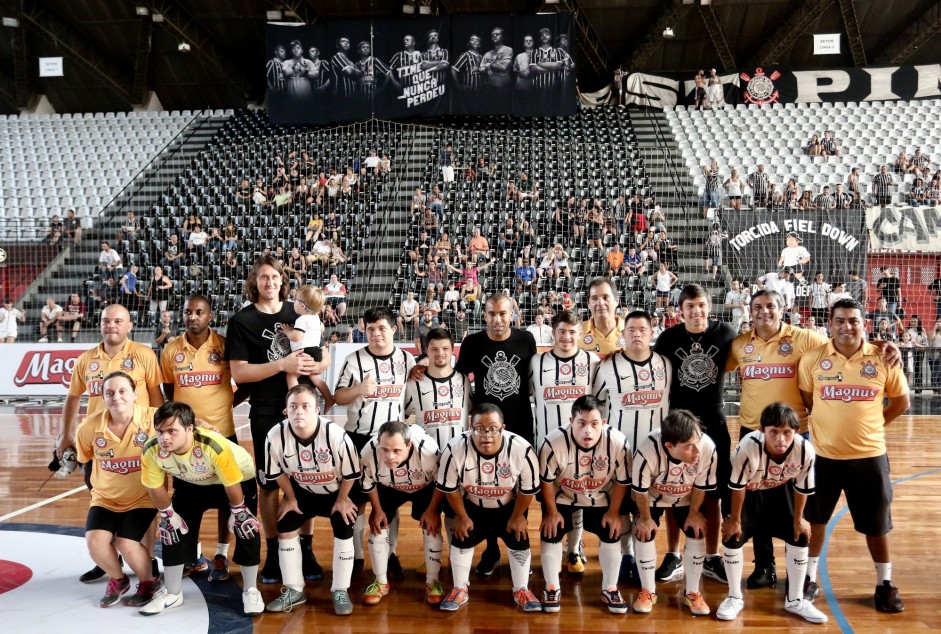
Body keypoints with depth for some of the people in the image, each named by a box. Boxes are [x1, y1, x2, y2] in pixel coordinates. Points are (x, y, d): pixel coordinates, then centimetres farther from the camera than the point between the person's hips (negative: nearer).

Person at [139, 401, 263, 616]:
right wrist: (169, 515, -3)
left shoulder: (214, 446, -44)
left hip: (239, 478, -4)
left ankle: (250, 592, 8)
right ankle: (172, 593, 20)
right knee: (173, 529, -1)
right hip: (189, 483, 4)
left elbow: (231, 484, -27)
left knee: (247, 530, -12)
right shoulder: (151, 450, -32)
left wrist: (237, 512, -14)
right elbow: (155, 487, -12)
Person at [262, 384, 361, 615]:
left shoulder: (336, 435, -38)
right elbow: (277, 472, -9)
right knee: (285, 528, -2)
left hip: (337, 491, -3)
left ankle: (340, 591, 8)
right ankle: (294, 590, 12)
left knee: (343, 533, -10)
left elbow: (351, 473, -19)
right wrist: (291, 499, -1)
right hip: (302, 491, 3)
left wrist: (341, 500, -8)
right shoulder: (276, 435, -30)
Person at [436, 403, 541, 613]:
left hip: (510, 506, 0)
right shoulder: (455, 449, -33)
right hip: (471, 505, 0)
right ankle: (459, 589, 19)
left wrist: (517, 517, -6)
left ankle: (521, 590, 20)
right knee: (461, 539, -2)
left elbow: (529, 489, -15)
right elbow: (449, 488, -15)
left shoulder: (522, 450, -33)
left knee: (519, 540, -2)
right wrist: (462, 517, -6)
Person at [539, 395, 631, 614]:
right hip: (562, 496, -1)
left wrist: (614, 511, -8)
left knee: (611, 534, -3)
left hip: (601, 497, 1)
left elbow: (622, 481, -13)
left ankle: (609, 589, 19)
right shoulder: (554, 441, -34)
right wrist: (551, 511, -10)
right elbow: (546, 480, -17)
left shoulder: (617, 442, -31)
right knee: (551, 533, -9)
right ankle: (552, 588, 12)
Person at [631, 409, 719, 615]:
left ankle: (692, 592, 15)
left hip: (687, 498, 2)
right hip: (652, 497, -2)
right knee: (644, 534, -9)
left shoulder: (708, 448, -38)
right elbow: (639, 489, -24)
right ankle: (648, 591, 10)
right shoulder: (648, 450, -44)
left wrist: (694, 513, -5)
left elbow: (701, 486, -17)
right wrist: (645, 518, -11)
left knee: (697, 534, -4)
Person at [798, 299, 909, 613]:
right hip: (823, 454, 0)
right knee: (815, 518, 13)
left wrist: (872, 423, 2)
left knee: (876, 522, 11)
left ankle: (885, 583, 30)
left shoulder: (884, 359, -6)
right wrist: (829, 423, 3)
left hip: (869, 454, 0)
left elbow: (901, 400, 6)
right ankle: (809, 576, 29)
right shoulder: (812, 358, -6)